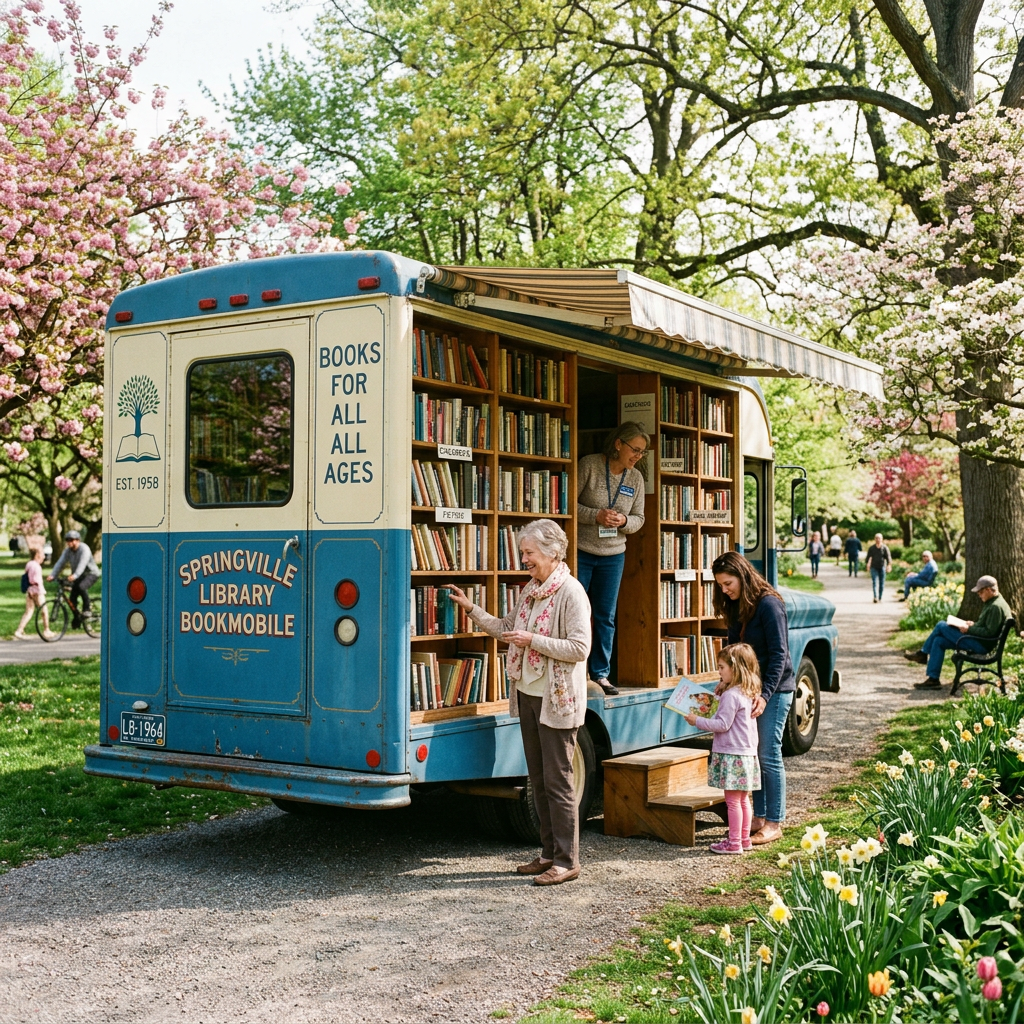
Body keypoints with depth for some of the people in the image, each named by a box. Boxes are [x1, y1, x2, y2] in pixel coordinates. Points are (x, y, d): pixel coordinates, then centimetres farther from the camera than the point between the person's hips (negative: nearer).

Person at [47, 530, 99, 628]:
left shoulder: (84, 549, -22)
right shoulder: (67, 551, -2)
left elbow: (82, 563, -36)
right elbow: (60, 563, -12)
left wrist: (75, 575, -52)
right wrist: (52, 576, -26)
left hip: (91, 573, -7)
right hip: (78, 576, 7)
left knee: (81, 587, -35)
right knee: (72, 598, -3)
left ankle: (87, 608, -16)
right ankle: (77, 617, 16)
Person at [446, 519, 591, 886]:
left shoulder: (571, 592, -14)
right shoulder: (530, 589, 11)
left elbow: (579, 648, -20)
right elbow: (507, 628, 19)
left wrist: (533, 640, -20)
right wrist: (471, 609, 13)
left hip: (556, 700, -9)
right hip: (527, 695, 9)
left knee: (557, 781, -4)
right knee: (538, 779, 13)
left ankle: (567, 860, 5)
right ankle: (549, 853, 23)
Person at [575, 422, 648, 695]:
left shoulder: (636, 478, 3)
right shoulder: (589, 465, -11)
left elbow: (639, 518, 8)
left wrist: (623, 521, -14)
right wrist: (596, 516, -22)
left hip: (613, 556, 4)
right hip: (580, 552, -4)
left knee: (606, 618, 9)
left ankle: (600, 674, 18)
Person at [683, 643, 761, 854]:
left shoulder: (731, 696, -18)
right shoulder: (748, 693, 11)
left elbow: (723, 724, -20)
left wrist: (697, 721, -14)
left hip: (731, 754, -10)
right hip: (747, 754, 10)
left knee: (733, 800, -4)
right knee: (743, 799, 16)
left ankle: (734, 843, 0)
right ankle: (744, 839, 23)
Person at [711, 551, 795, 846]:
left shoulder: (769, 604, -15)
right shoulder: (737, 608, 10)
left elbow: (778, 654, -18)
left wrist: (765, 694, -23)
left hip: (774, 689, -8)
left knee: (769, 755, -4)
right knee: (753, 755, 9)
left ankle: (774, 823, 4)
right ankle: (759, 817, 17)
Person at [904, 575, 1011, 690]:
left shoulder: (996, 607, -19)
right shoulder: (991, 603, 14)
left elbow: (989, 632, -23)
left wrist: (969, 629, -15)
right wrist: (973, 625, 8)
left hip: (981, 644, -11)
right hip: (980, 642, 11)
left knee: (941, 626, -9)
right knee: (939, 641, 5)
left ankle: (922, 653, 6)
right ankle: (933, 679, 5)